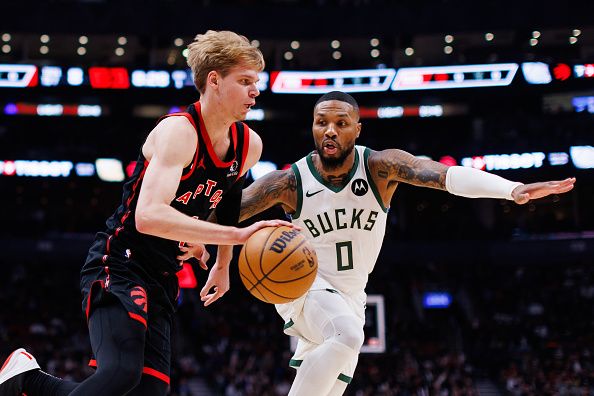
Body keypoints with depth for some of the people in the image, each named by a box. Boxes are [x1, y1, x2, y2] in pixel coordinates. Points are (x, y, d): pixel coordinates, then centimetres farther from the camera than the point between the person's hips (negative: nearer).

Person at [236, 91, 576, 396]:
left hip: (351, 297, 4)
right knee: (346, 335, -35)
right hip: (302, 286, -4)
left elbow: (445, 174, -33)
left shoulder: (380, 167, -16)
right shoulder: (289, 182, -18)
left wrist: (513, 189, -49)